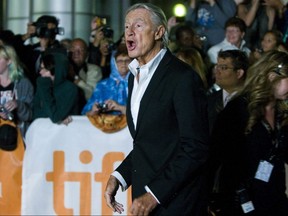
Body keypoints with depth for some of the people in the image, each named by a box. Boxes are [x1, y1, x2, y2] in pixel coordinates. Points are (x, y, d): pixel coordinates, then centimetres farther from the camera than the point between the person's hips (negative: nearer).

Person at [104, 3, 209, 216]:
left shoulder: (182, 77, -14)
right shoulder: (135, 76, 12)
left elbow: (195, 148, -18)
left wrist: (155, 194, -20)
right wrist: (118, 176, 4)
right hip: (143, 196, 7)